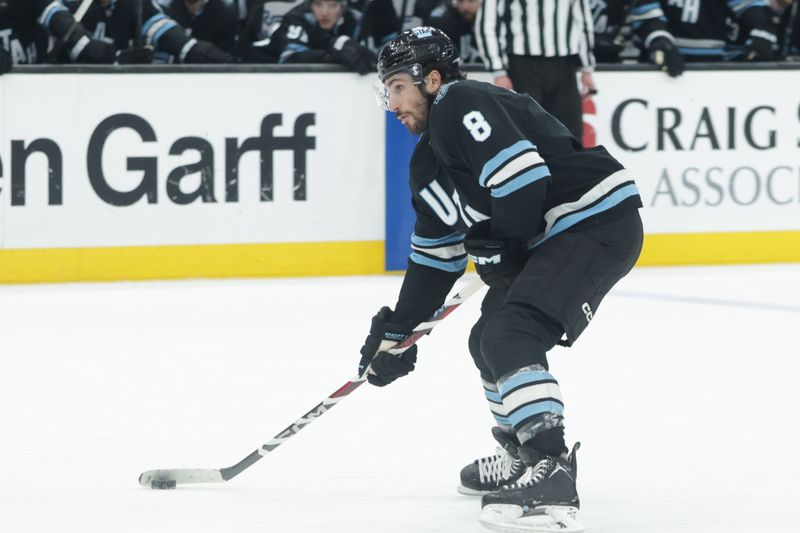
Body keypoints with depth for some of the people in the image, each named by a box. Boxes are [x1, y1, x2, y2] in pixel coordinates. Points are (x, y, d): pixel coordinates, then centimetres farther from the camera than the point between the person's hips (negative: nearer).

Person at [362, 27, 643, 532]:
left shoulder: (462, 105, -14)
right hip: (548, 239, 11)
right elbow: (435, 258, 26)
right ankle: (523, 457, 37)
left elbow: (523, 178, -25)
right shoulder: (428, 165, 18)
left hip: (599, 219, -11)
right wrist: (398, 332, 26)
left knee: (512, 336, -23)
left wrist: (499, 248, -10)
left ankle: (553, 478, -30)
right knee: (489, 341, 21)